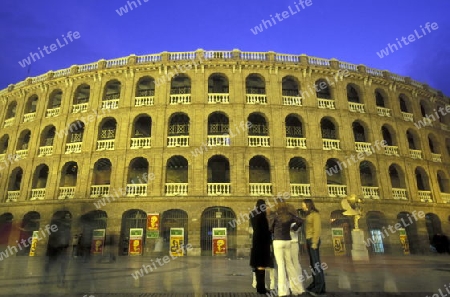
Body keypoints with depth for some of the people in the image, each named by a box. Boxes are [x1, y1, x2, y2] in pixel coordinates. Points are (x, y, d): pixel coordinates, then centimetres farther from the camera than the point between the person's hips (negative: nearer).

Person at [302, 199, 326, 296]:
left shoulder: (315, 214, -9)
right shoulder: (309, 215, 18)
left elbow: (317, 229, -16)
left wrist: (314, 243, -21)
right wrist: (307, 243, 16)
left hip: (313, 240, -9)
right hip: (309, 241, 9)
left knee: (316, 263, -11)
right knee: (312, 263, 7)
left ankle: (320, 288, -12)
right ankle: (315, 284, 10)